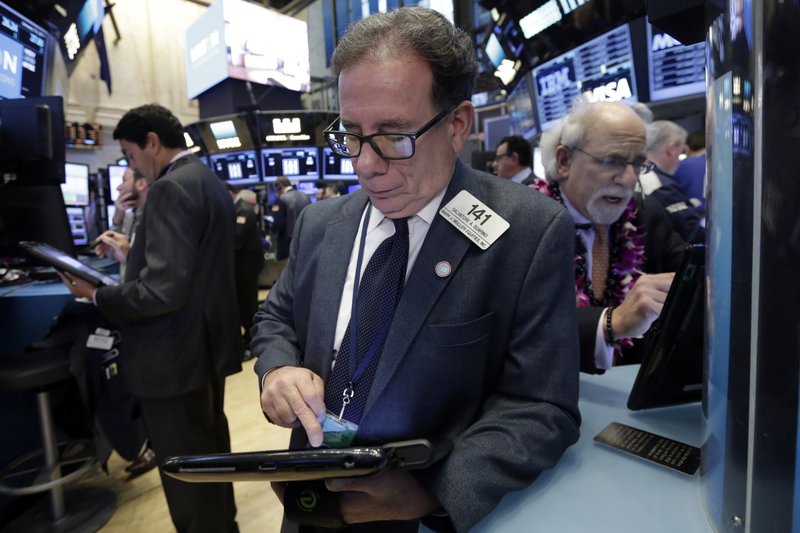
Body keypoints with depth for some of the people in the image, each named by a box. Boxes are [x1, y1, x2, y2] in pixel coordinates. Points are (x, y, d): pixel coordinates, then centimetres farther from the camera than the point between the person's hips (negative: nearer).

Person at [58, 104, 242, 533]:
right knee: (210, 451, 25)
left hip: (175, 359, -10)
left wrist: (96, 295, -12)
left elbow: (161, 291, -27)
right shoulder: (208, 181, 11)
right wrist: (134, 251, 18)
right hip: (207, 345, 10)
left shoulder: (170, 189, -20)